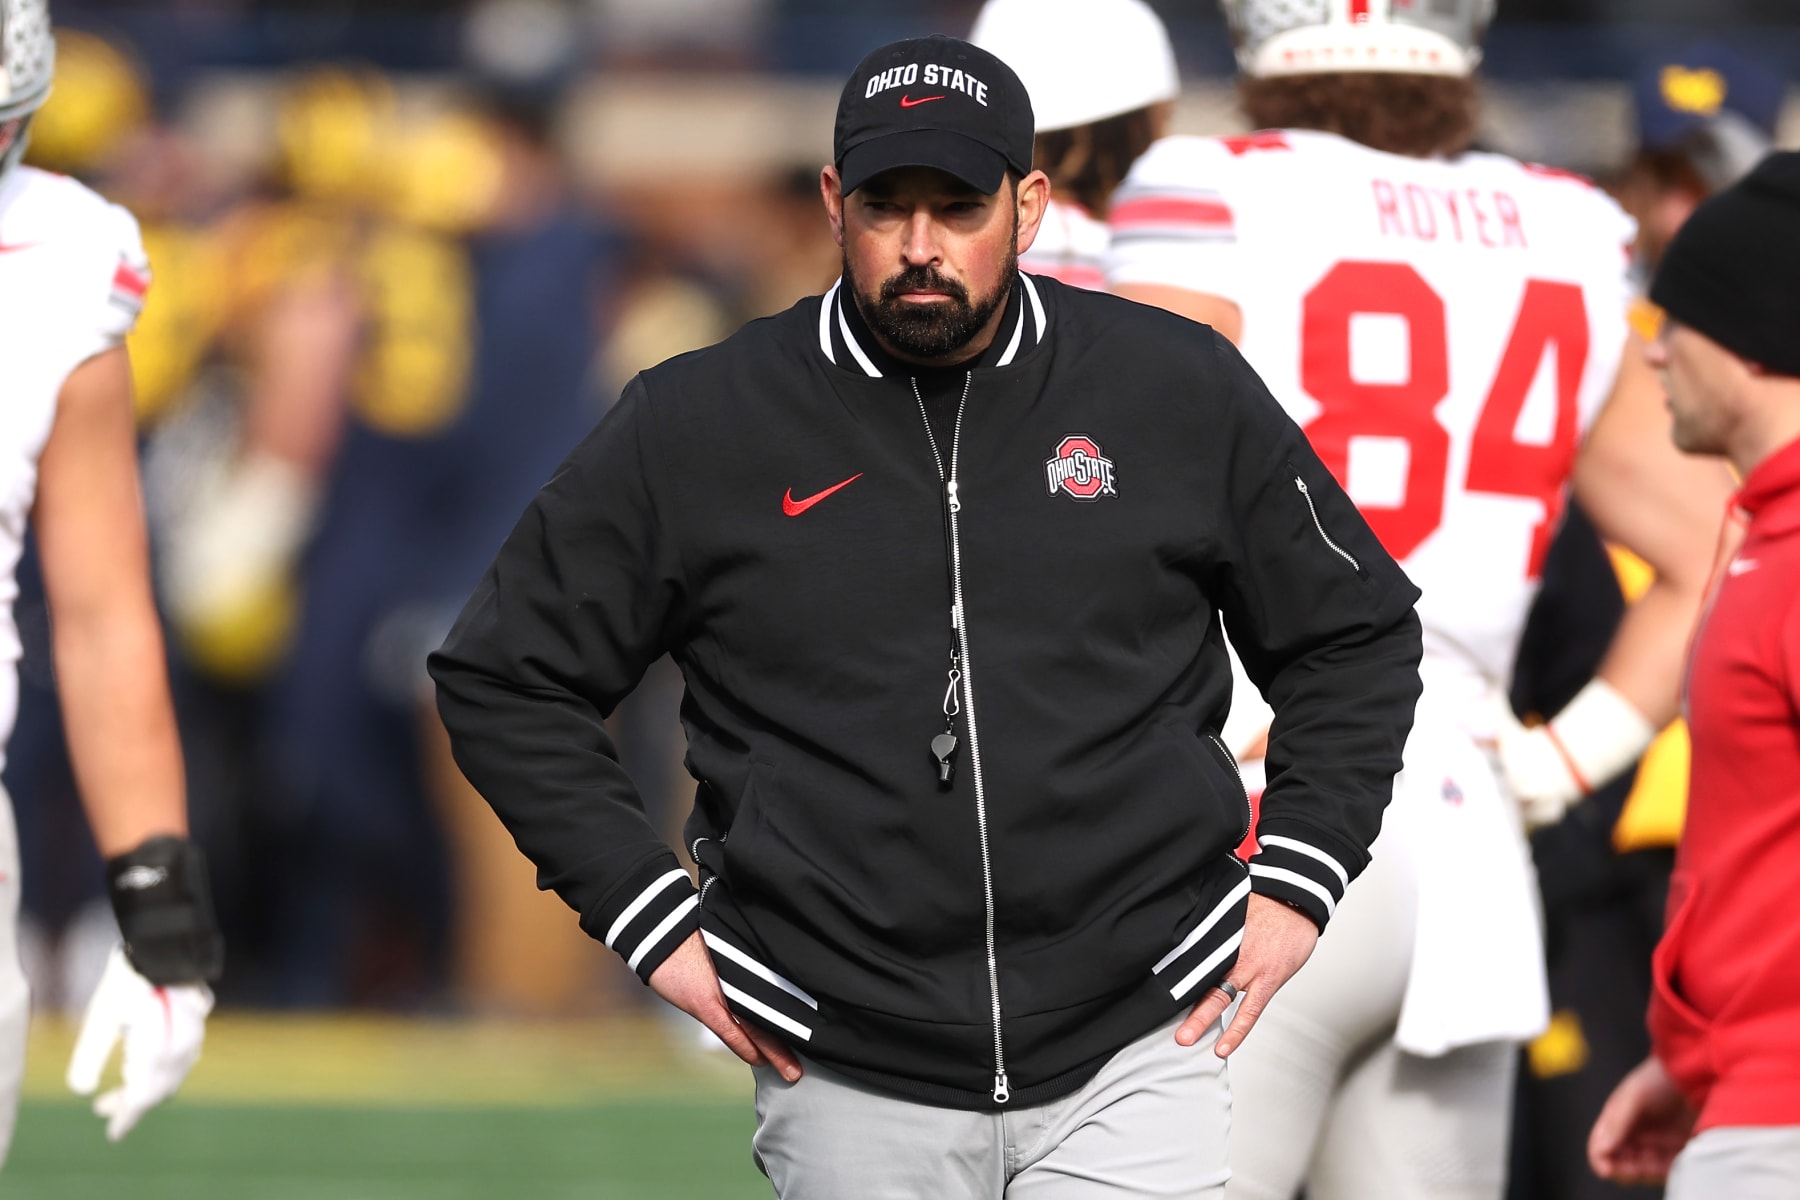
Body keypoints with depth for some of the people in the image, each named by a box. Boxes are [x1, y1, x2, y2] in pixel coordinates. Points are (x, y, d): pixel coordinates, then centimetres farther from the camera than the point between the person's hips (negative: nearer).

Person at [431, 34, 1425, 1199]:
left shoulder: (1183, 392, 4)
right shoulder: (692, 428, 2)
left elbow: (1359, 635, 15)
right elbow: (504, 677, 10)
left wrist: (1296, 882, 4)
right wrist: (651, 918, 2)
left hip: (1131, 1060, -1)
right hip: (849, 1089, 1)